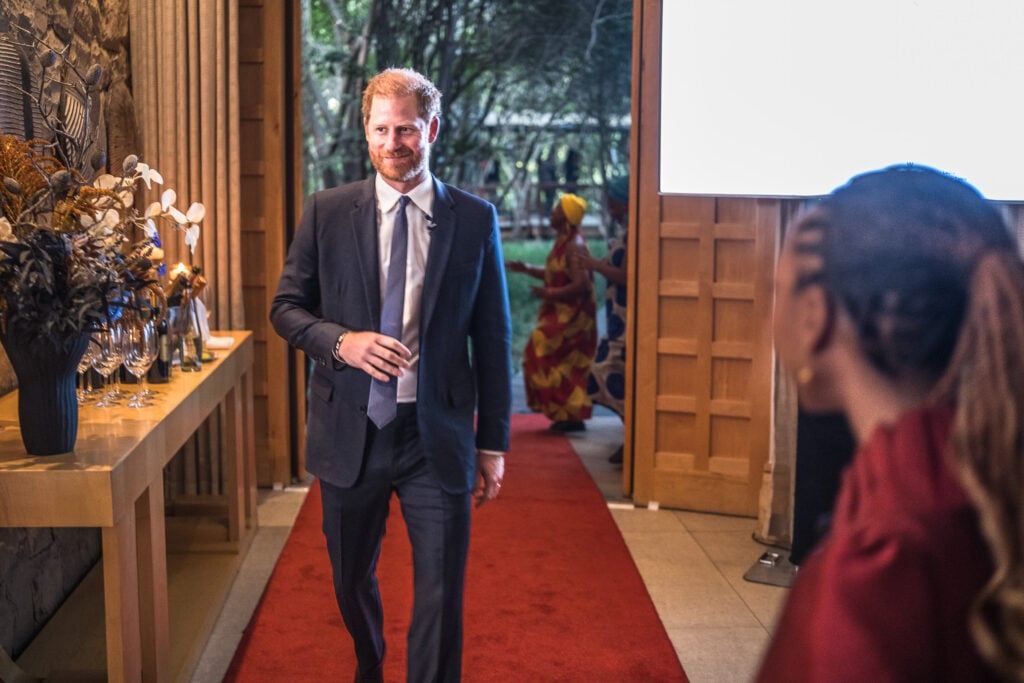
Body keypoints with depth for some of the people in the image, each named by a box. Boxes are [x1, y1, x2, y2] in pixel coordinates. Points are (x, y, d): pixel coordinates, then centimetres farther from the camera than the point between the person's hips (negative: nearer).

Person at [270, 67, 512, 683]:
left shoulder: (476, 219, -1)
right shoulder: (328, 213, 0)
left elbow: (493, 338, 2)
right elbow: (286, 307, 6)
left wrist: (494, 444, 1)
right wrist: (340, 341, -16)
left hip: (438, 438, -2)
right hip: (351, 431, 2)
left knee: (441, 597, -1)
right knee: (352, 580, 20)